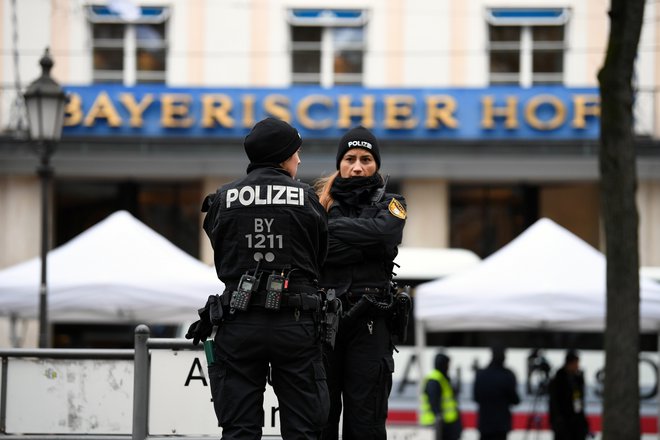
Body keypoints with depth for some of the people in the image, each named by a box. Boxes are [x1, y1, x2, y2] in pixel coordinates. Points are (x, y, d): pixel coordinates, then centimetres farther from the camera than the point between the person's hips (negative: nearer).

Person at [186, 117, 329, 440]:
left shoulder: (224, 199, 1)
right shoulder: (306, 198, -1)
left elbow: (220, 259, 7)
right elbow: (320, 258, 8)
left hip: (239, 324, 1)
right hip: (295, 324, -1)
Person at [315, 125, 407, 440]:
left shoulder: (389, 204, 11)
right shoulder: (321, 200, 14)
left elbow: (382, 233, -13)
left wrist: (330, 226, -8)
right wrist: (358, 247, -12)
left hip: (368, 323, -1)